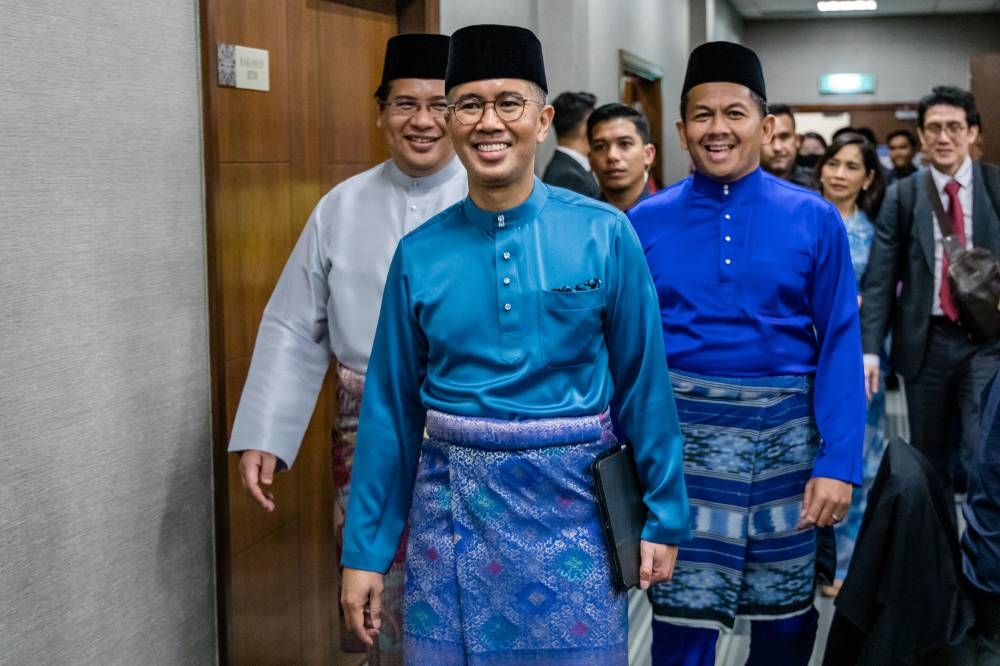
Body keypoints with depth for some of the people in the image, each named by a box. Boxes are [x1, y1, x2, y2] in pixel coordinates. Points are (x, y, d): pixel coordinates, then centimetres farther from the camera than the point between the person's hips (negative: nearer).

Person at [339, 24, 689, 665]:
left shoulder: (604, 234, -6)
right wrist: (365, 549, 5)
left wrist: (663, 515, 1)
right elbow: (391, 407, 4)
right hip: (454, 510, 2)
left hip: (573, 503, -1)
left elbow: (642, 383, -1)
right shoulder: (420, 253, -2)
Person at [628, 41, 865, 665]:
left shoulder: (815, 220, -2)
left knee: (785, 612, 13)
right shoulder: (645, 224, 0)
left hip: (787, 437, 1)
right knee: (682, 615, 1)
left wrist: (839, 462, -9)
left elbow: (840, 347, -3)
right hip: (682, 435, 0)